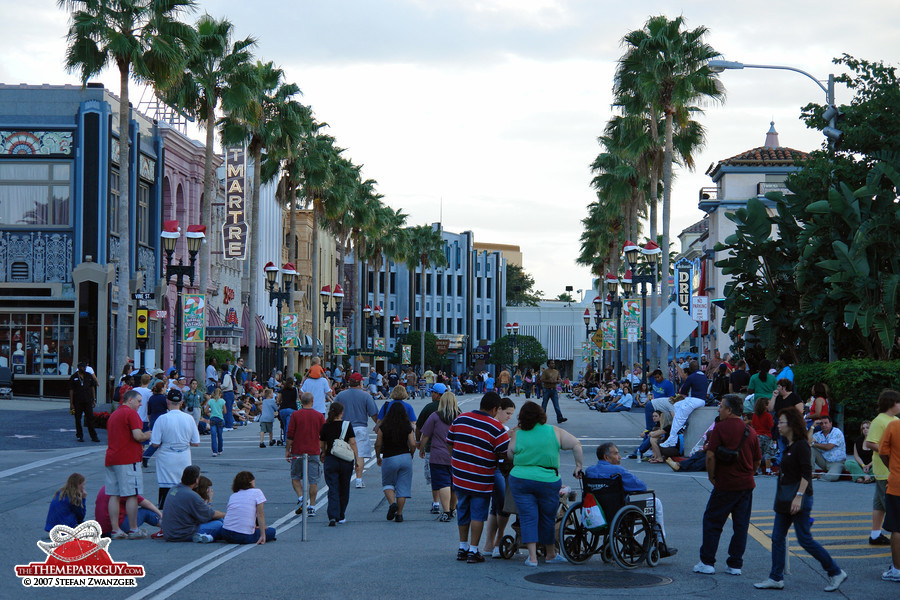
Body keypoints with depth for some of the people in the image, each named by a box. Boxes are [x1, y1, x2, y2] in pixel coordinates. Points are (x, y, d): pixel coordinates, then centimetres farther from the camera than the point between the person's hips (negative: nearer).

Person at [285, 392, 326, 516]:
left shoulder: (295, 415, -4)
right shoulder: (319, 416, 0)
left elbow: (290, 435, -4)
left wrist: (287, 450, 4)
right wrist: (324, 451, 15)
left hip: (297, 452, -1)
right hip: (314, 452, 1)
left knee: (295, 477, 14)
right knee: (313, 480, 4)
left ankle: (300, 498, -6)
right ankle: (312, 507, 2)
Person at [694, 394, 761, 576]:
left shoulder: (720, 428, -9)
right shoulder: (750, 431, 7)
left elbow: (710, 455, -15)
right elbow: (757, 460, 12)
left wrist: (711, 477, -4)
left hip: (725, 485, -5)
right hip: (746, 484, 5)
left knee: (712, 522, 5)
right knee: (741, 525, 8)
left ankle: (707, 562, 6)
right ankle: (735, 564, 10)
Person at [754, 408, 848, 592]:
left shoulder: (801, 445, -15)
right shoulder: (789, 446, 13)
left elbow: (806, 473, -20)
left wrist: (799, 496, -25)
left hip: (799, 499, -10)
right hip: (784, 500, 10)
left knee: (805, 539, -5)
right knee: (777, 538, 7)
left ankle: (836, 573, 6)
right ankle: (776, 578, 11)